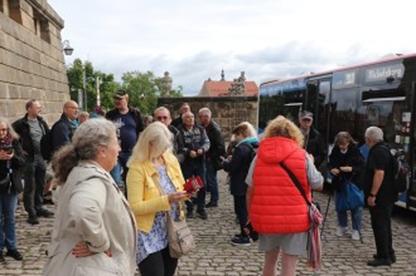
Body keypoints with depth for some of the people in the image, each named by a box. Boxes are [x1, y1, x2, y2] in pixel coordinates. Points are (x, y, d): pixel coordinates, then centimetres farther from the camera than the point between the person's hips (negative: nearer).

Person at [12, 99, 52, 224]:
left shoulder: (41, 122, 6)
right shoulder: (20, 123, -11)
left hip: (41, 157, 6)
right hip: (29, 158, -5)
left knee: (40, 185, 14)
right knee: (30, 186, 1)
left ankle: (39, 207, 27)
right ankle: (31, 213, 8)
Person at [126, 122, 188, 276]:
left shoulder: (171, 160, 2)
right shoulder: (137, 168, -16)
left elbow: (180, 188, 13)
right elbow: (135, 207, -20)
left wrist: (187, 191, -10)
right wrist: (167, 200, -27)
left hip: (172, 230, 6)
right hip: (149, 234, -6)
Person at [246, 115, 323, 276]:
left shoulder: (259, 156, 2)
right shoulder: (302, 156, -4)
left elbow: (250, 191, 2)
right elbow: (319, 185, 5)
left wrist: (251, 217, 13)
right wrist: (311, 163, 21)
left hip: (265, 218, 3)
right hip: (295, 219, -2)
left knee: (270, 261, 21)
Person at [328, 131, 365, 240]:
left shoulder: (356, 150, -16)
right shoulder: (335, 151, -5)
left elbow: (362, 167, -14)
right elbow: (330, 163, 6)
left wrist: (351, 169, -30)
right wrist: (332, 169, -15)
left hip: (354, 183, -4)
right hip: (339, 183, 4)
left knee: (356, 207, 4)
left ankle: (356, 229, 18)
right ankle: (342, 226, 32)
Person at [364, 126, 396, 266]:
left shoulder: (378, 151, -18)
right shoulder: (384, 149, 15)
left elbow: (379, 173, -26)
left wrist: (372, 194, -24)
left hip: (380, 197, -10)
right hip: (387, 196, 10)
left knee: (379, 226, -3)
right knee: (385, 225, 18)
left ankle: (384, 257, 3)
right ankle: (389, 254, 27)